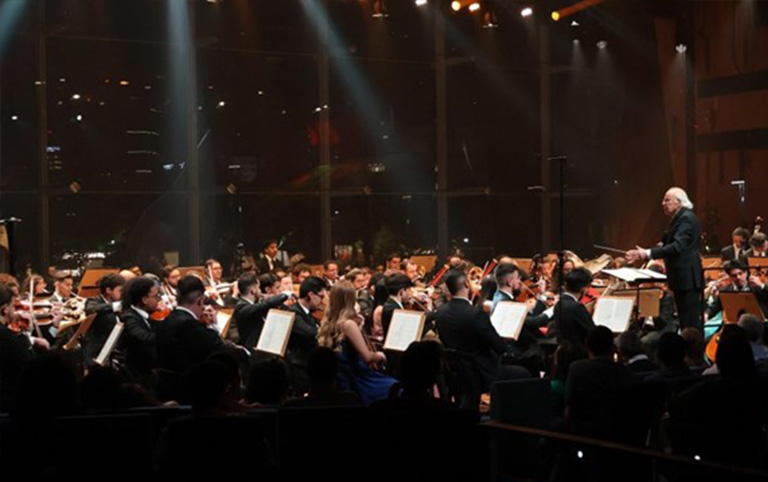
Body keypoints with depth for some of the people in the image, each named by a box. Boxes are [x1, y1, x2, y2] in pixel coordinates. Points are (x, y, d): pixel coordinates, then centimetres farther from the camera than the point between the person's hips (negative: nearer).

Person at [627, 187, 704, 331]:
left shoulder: (687, 218, -14)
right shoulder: (678, 218, 18)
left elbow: (677, 246, -25)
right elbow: (667, 245, 19)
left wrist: (648, 253, -28)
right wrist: (643, 254, 7)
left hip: (688, 277, -10)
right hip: (681, 277, 10)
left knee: (691, 323, -10)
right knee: (685, 321, 12)